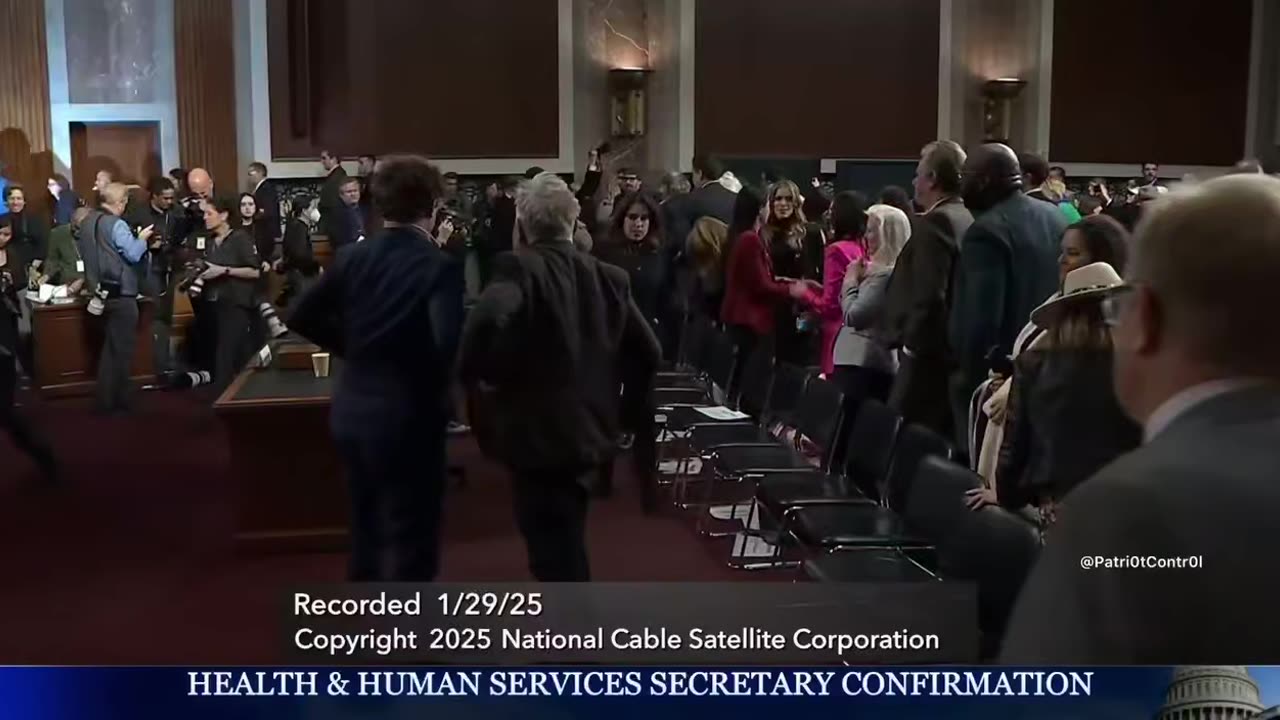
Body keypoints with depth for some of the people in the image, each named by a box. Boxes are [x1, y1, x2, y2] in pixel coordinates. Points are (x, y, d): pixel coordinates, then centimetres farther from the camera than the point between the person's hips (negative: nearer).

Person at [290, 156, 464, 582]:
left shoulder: (354, 258, 2)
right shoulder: (439, 266, -15)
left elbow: (303, 318, 4)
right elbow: (449, 343, -28)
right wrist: (437, 384, -8)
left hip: (352, 413, 7)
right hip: (407, 419, -7)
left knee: (367, 530, 22)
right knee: (410, 541, 4)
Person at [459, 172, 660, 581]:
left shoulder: (519, 269, -13)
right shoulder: (608, 278, 7)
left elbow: (489, 319, -34)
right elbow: (647, 354, 8)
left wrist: (478, 374, -16)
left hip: (538, 435, -7)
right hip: (589, 433, 7)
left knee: (555, 557, 0)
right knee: (564, 548, 24)